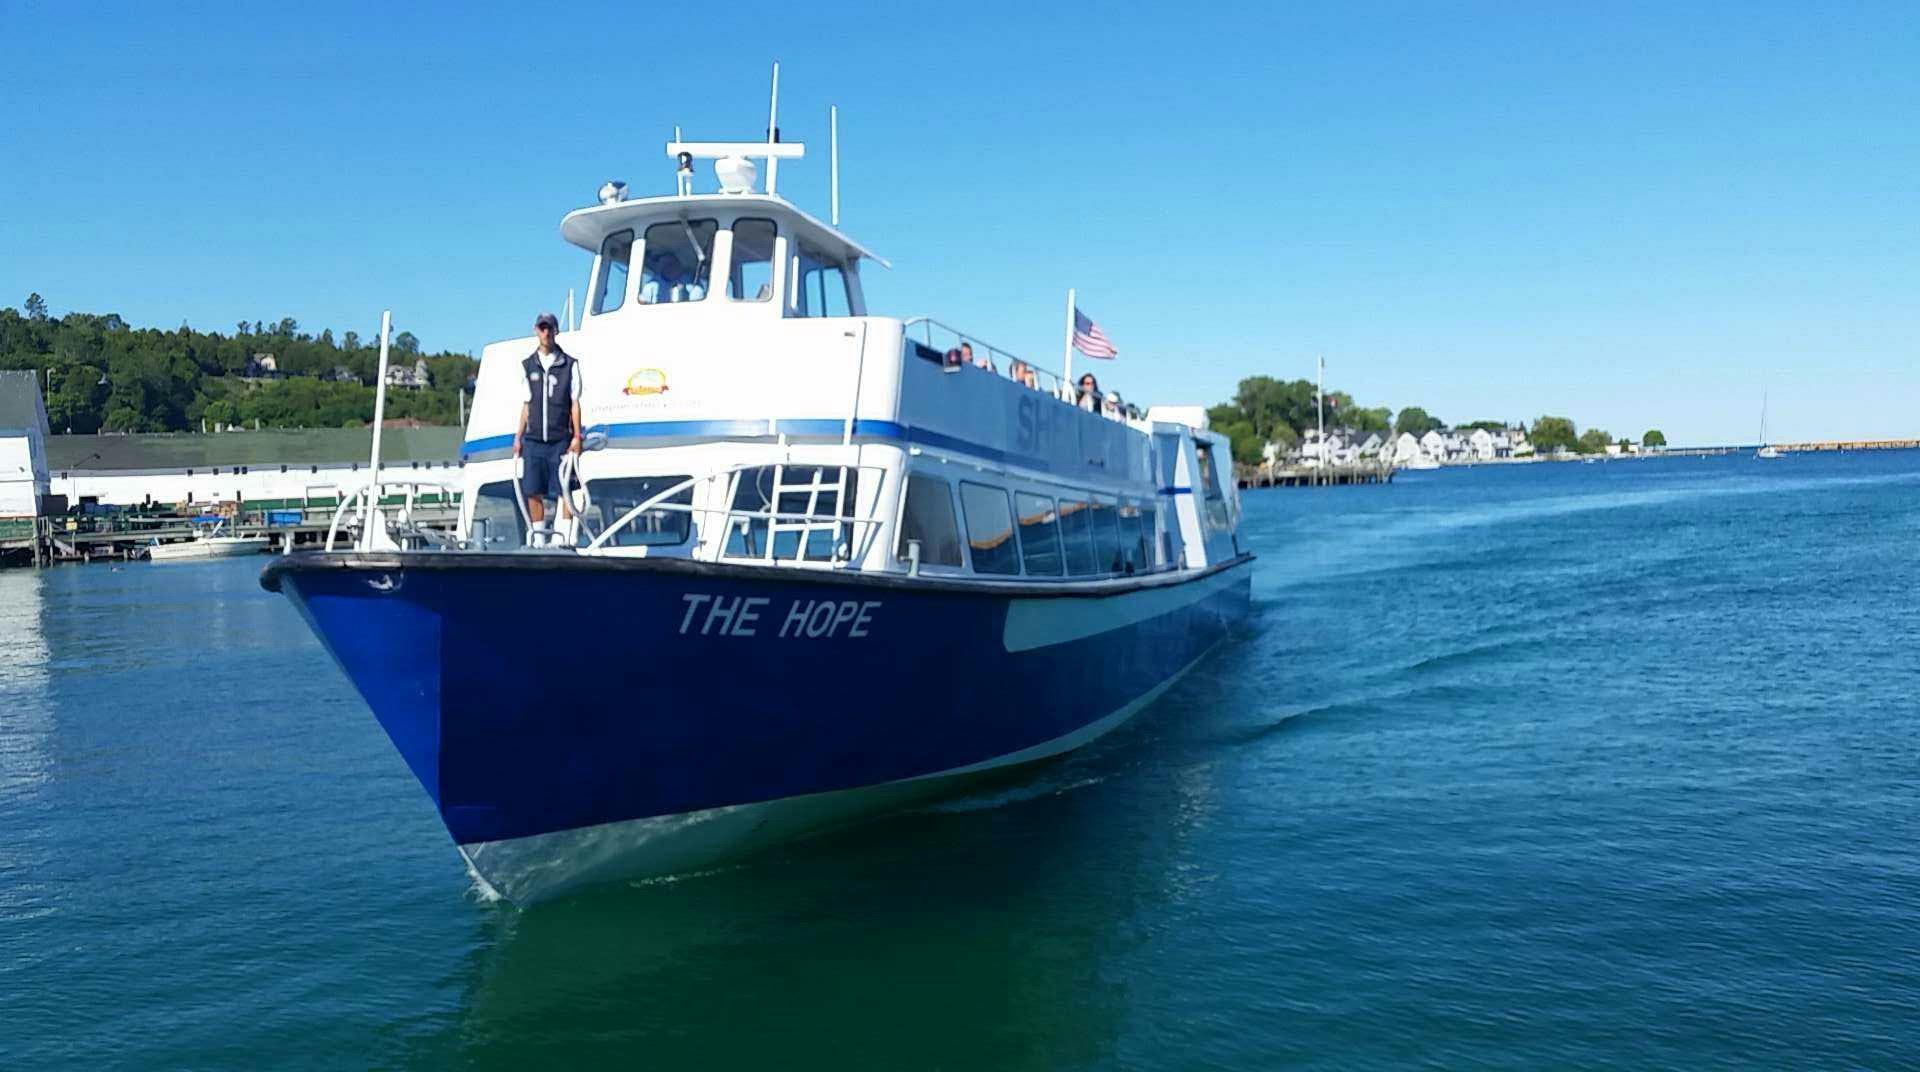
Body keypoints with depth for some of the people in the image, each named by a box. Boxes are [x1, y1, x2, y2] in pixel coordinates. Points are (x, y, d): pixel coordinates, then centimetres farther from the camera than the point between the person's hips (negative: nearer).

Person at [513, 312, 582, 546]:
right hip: (533, 439, 3)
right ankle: (539, 536, 12)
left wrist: (577, 436, -4)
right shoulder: (528, 365, 12)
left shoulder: (569, 364, 4)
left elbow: (574, 402, 2)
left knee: (564, 490, -4)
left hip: (560, 439, -3)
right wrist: (518, 437, 11)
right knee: (533, 491, 3)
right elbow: (526, 405, 14)